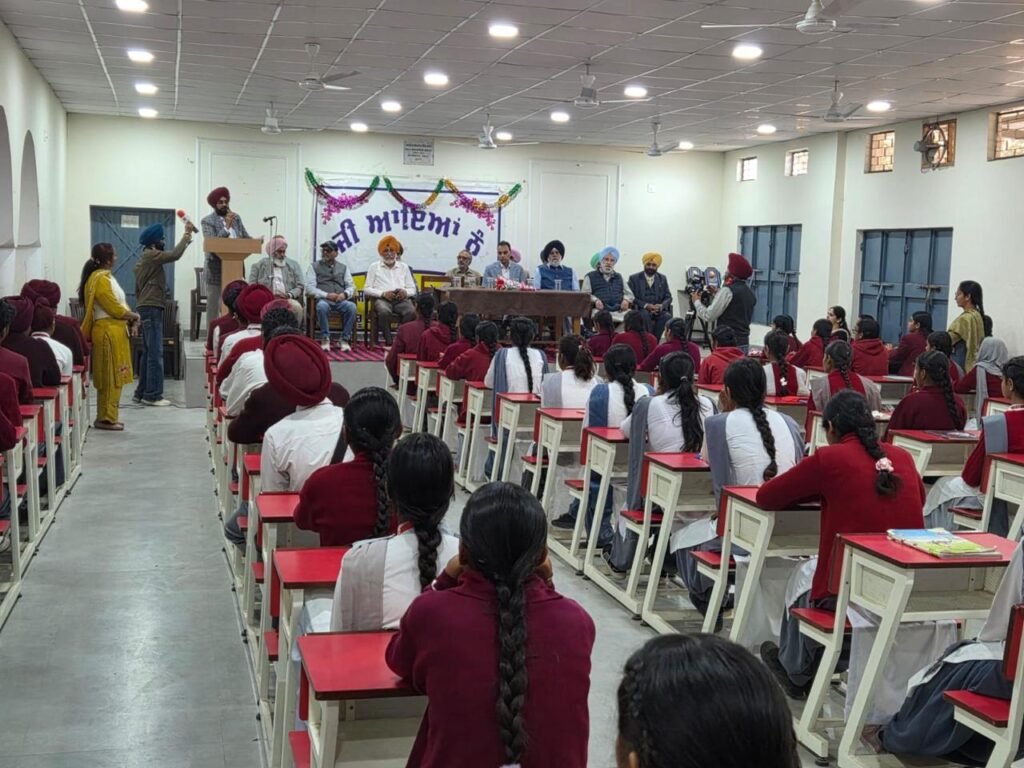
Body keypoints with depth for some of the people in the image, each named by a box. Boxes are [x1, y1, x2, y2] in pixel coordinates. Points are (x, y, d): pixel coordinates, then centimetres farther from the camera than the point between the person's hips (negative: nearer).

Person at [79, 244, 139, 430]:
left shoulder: (105, 276, 16)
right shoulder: (100, 279, -15)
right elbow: (115, 308, -16)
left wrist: (129, 316, 3)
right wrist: (134, 316, -2)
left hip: (113, 331, 10)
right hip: (109, 332, -10)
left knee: (111, 377, 13)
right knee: (111, 377, -6)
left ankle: (106, 416, 19)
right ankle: (106, 418, -2)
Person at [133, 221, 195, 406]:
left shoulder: (145, 258, 22)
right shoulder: (151, 255, -10)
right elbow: (175, 255, -23)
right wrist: (186, 235, -14)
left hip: (146, 308, 11)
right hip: (151, 308, -11)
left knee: (148, 352, 12)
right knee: (155, 353, -11)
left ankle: (141, 392, 14)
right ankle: (152, 395, -13)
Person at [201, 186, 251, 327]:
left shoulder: (236, 218, 12)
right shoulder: (207, 221, -5)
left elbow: (246, 238, 9)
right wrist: (227, 227, -20)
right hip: (216, 271, -5)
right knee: (214, 307, 1)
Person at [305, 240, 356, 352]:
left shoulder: (343, 268, 22)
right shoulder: (314, 267, 14)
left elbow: (351, 286, 16)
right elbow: (309, 288, 2)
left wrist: (345, 294, -8)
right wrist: (326, 295, -12)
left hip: (340, 300, 2)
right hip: (323, 300, -2)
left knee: (351, 306, -32)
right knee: (322, 306, -39)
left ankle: (345, 340, -23)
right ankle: (325, 339, -26)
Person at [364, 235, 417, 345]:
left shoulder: (404, 267, 22)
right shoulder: (374, 267, 16)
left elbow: (413, 289, 18)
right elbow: (367, 289, 7)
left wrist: (406, 292, -7)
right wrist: (383, 293, -10)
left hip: (401, 299, 2)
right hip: (382, 299, -2)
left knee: (411, 312, -33)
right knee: (384, 312, -38)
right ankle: (388, 342, -29)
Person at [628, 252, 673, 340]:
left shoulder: (662, 279, 16)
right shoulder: (634, 278, 6)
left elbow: (668, 297, 10)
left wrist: (661, 306, -13)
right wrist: (646, 305, -17)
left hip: (658, 310, 3)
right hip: (641, 310, -3)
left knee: (667, 316, -30)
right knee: (645, 314, -37)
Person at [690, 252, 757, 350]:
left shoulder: (727, 291, -12)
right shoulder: (751, 294, 12)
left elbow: (708, 316, -11)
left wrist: (697, 301, 5)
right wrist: (717, 295, 26)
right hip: (744, 343, 8)